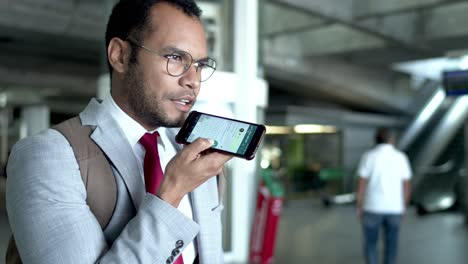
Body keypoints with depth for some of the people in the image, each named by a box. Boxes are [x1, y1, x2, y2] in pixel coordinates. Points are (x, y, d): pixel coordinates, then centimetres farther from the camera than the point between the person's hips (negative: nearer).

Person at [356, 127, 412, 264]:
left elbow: (361, 184, -10)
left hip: (373, 208, -2)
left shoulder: (368, 156, -8)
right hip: (394, 208, 2)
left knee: (370, 244, 12)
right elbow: (407, 186, 2)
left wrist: (359, 208, -1)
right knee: (391, 246, 14)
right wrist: (403, 208, 14)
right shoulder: (401, 157, -1)